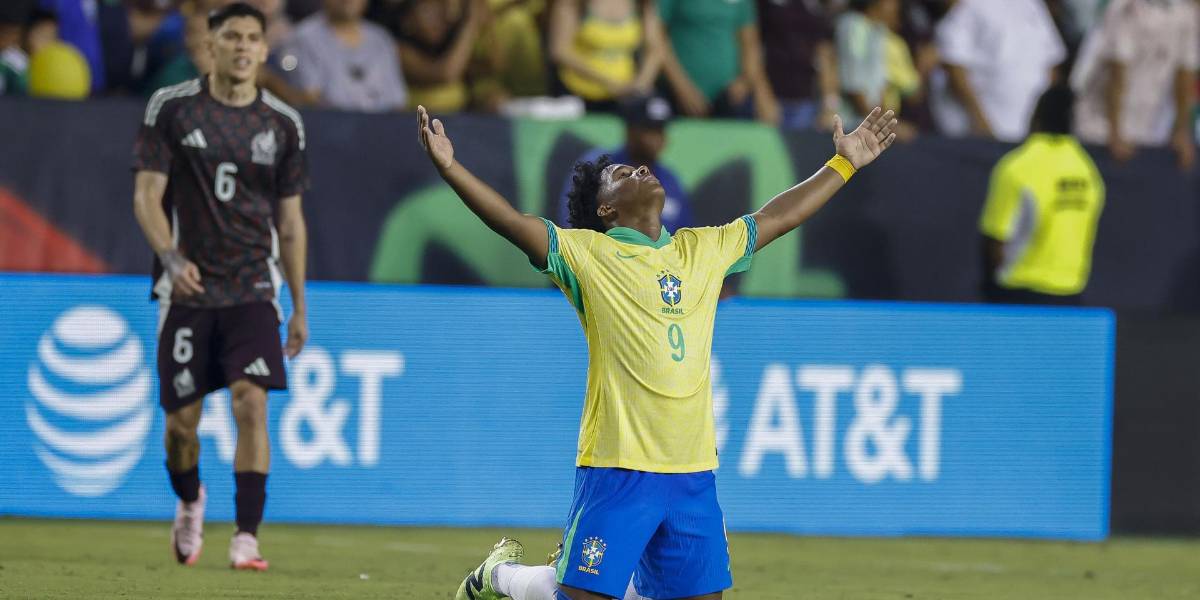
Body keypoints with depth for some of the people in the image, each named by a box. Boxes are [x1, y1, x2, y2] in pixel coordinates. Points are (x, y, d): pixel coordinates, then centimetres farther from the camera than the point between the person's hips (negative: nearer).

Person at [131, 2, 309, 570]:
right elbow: (147, 194, -3)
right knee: (181, 417, 3)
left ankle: (246, 537, -15)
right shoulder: (171, 108, -1)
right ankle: (189, 502, 34)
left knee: (251, 403, -16)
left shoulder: (282, 124, 6)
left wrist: (300, 308, 12)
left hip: (253, 289, 1)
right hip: (187, 288, -1)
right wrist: (170, 257, -21)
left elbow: (290, 220, 13)